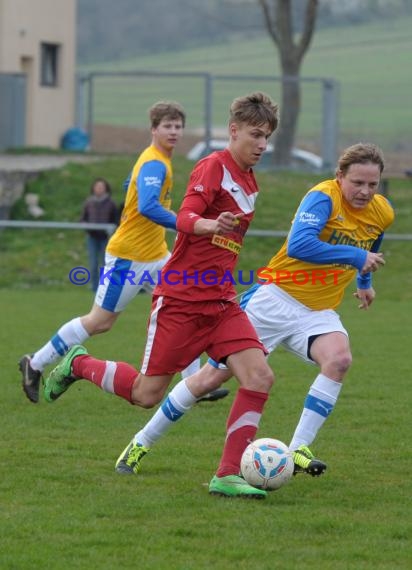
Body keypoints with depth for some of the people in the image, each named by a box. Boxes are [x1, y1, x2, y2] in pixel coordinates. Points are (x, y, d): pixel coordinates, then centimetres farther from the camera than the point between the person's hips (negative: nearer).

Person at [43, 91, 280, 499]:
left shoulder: (249, 183, 13)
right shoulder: (213, 167, -11)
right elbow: (184, 218, -26)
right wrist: (209, 226, -46)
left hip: (220, 302, 7)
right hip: (180, 298, -7)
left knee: (259, 377, -14)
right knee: (146, 394, -2)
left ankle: (228, 476, -11)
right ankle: (78, 365, 25)